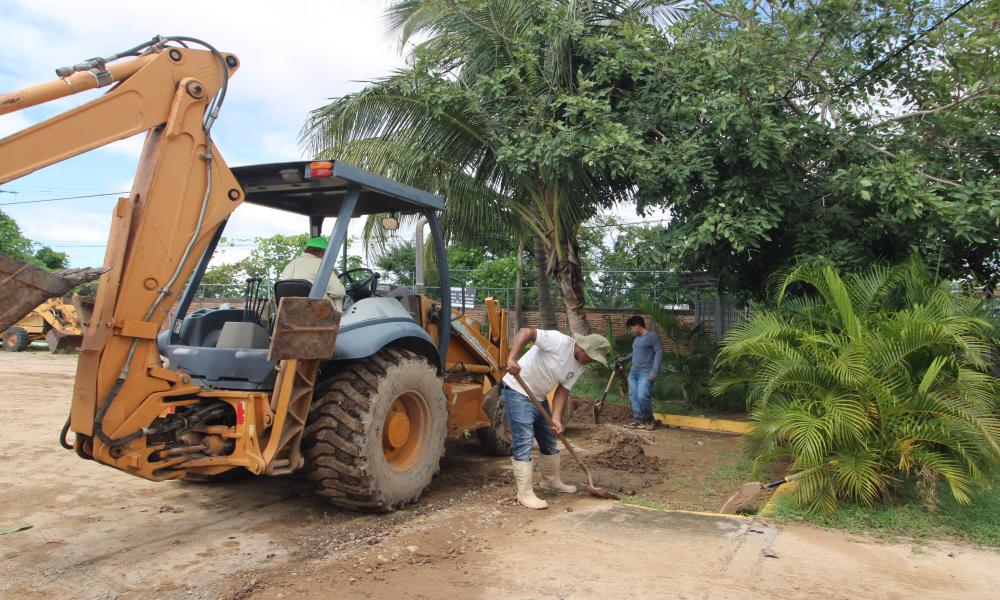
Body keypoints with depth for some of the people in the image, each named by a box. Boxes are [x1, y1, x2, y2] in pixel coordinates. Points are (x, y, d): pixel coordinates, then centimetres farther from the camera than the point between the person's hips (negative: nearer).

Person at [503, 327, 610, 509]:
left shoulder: (580, 367, 2)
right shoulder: (559, 341, -24)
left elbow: (562, 390, 1)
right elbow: (526, 332, -30)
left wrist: (556, 418, -12)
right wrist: (512, 358, -42)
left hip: (539, 397, 9)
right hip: (517, 392, -9)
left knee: (549, 441, 19)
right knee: (524, 444, -10)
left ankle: (551, 481, 38)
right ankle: (525, 494, -2)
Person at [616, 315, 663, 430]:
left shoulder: (652, 336, -6)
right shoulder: (637, 338, 19)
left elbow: (659, 353, -12)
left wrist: (654, 372, -18)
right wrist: (624, 359, 35)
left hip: (646, 372, -8)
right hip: (633, 372, 8)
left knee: (642, 396, -19)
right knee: (633, 396, 1)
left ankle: (649, 419, -1)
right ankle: (638, 419, 6)